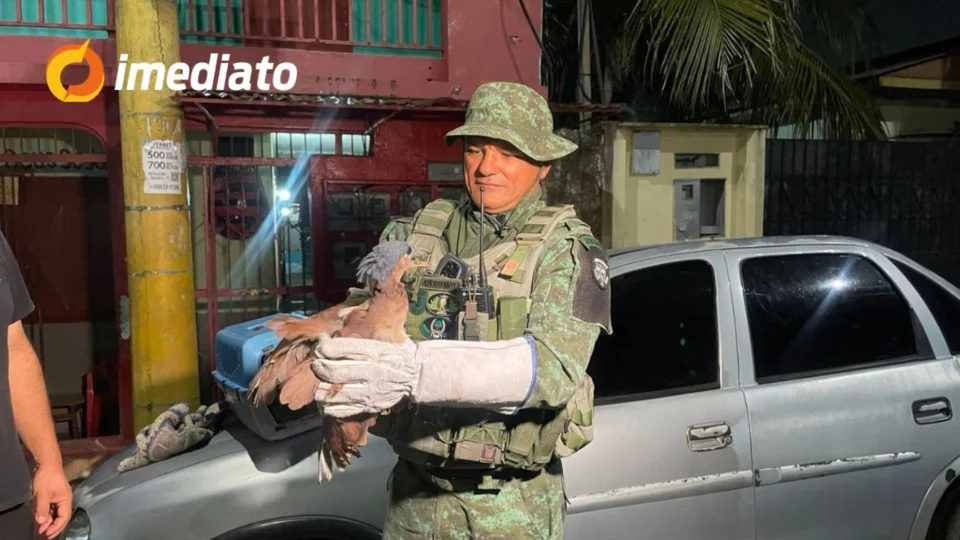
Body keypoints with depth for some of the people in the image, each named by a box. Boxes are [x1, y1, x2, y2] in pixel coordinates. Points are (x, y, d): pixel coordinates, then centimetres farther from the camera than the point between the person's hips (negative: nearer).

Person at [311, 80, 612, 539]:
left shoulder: (566, 249, -10)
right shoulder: (415, 234, 3)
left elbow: (555, 364, -25)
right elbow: (359, 322, -2)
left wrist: (416, 370, -39)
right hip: (414, 493, 3)